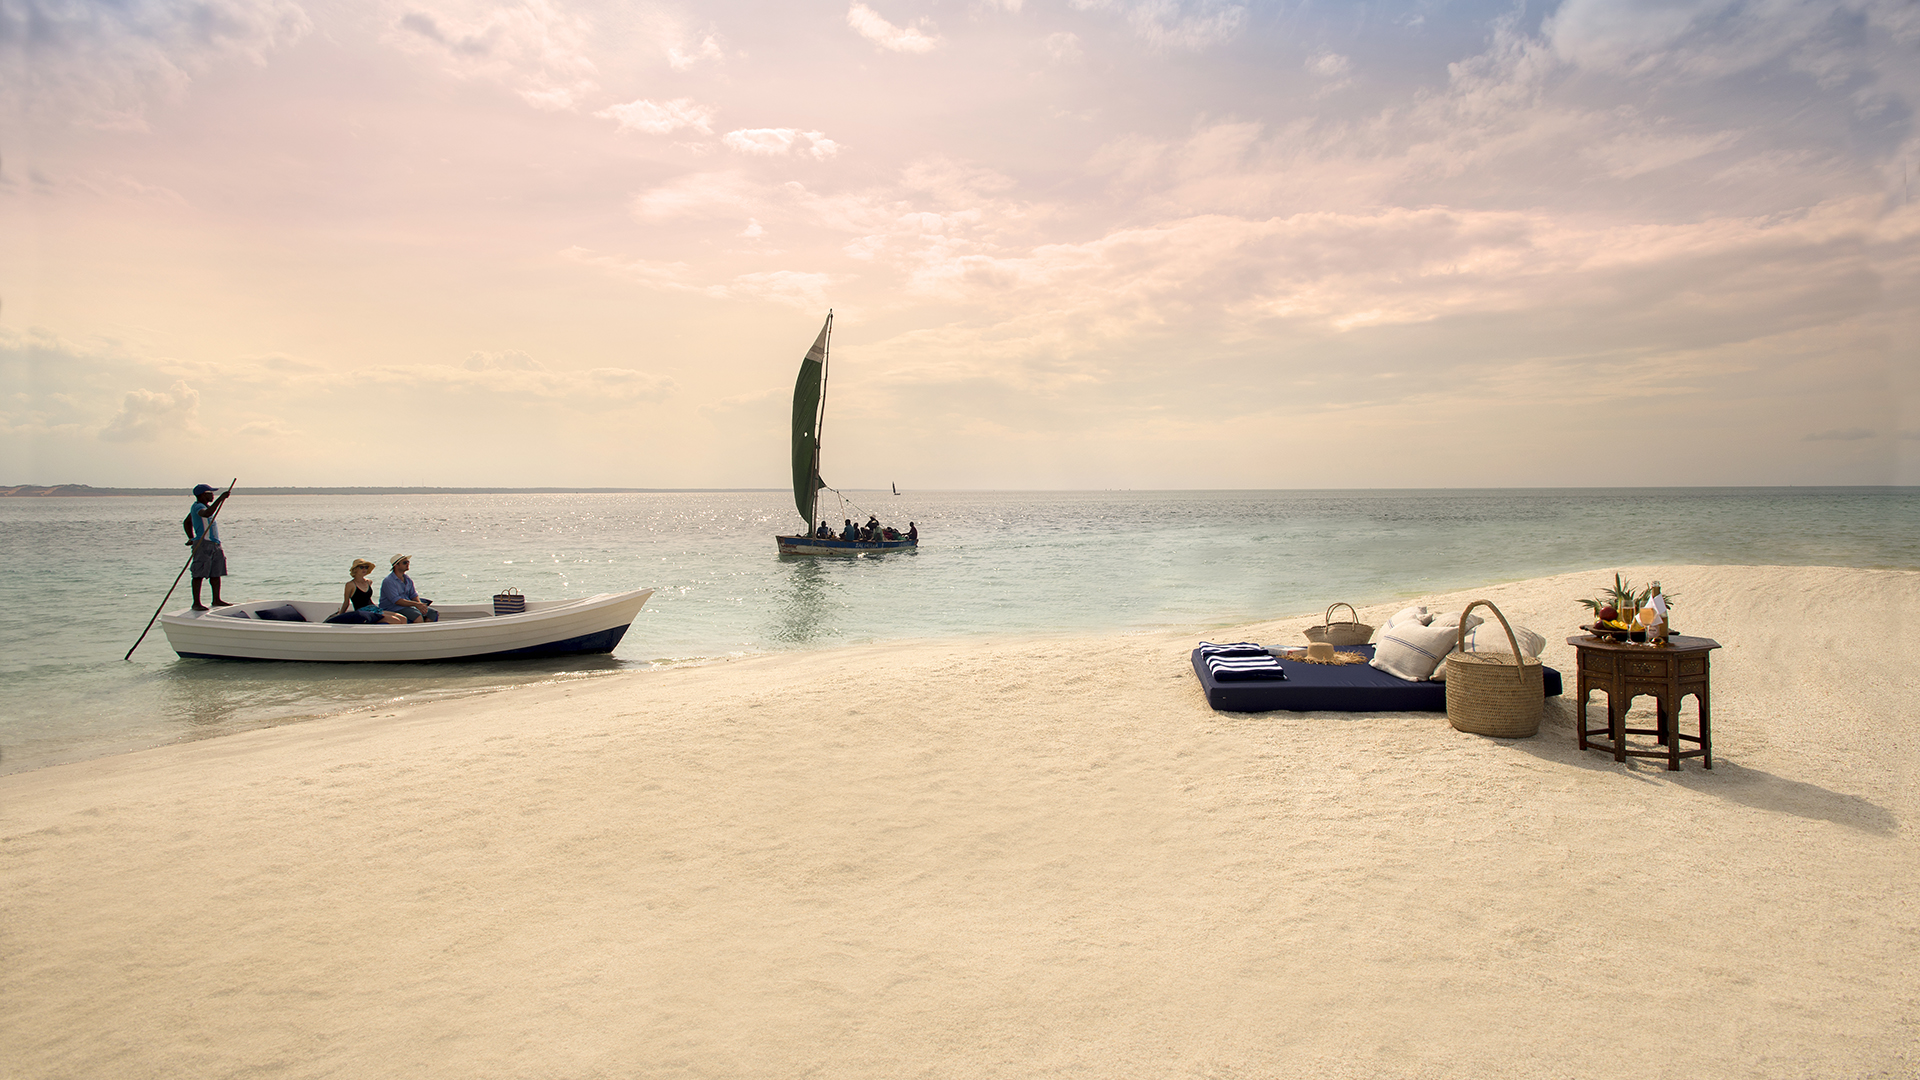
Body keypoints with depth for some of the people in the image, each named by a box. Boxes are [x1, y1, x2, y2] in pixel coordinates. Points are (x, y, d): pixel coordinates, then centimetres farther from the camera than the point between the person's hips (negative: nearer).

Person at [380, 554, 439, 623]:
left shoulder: (408, 580, 13)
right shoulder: (388, 581, -13)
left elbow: (414, 595, 11)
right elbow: (397, 601, -21)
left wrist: (421, 605, -11)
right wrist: (416, 604, -25)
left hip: (408, 605, 8)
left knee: (433, 613, -8)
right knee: (418, 616, -32)